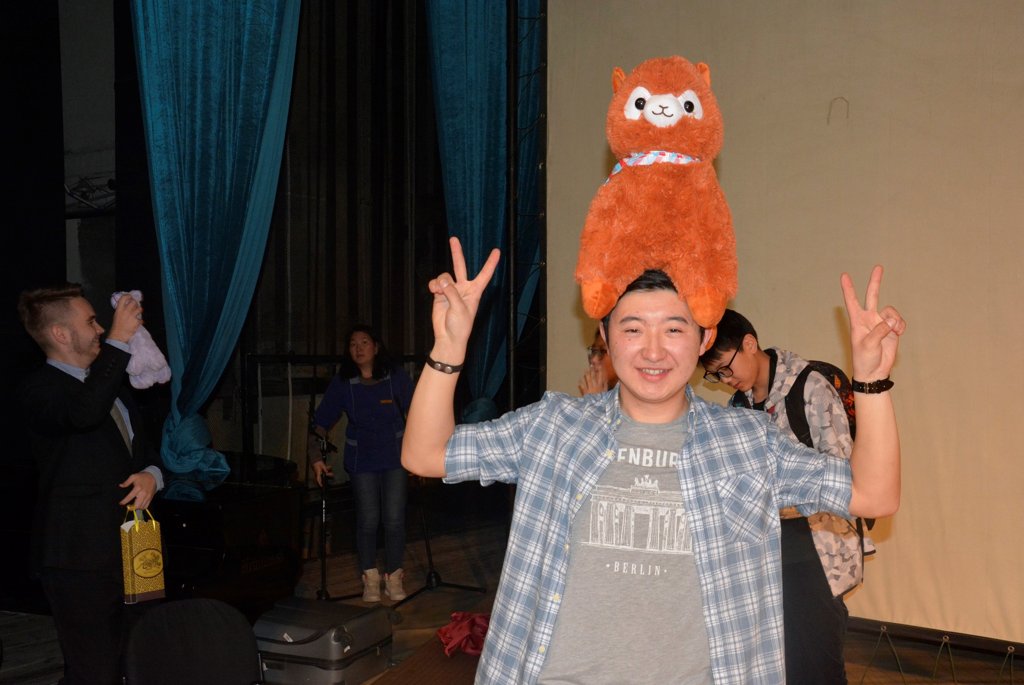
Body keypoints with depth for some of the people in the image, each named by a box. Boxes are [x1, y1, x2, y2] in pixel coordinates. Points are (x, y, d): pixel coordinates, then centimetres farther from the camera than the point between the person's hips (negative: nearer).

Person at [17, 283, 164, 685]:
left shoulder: (109, 381, 16)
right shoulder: (40, 389, -11)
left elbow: (143, 447, 22)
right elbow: (84, 412, -34)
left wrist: (151, 475, -1)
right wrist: (119, 339, -26)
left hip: (133, 550, 8)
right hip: (81, 558, -8)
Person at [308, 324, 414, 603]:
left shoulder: (397, 377, -7)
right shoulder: (342, 382, -4)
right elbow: (321, 423, -1)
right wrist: (316, 457, -9)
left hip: (395, 457, -1)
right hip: (361, 460, 1)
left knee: (394, 520, -2)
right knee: (367, 520, 0)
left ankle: (394, 577, 16)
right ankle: (370, 578, 19)